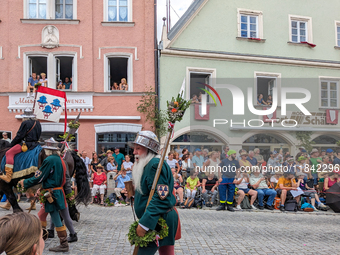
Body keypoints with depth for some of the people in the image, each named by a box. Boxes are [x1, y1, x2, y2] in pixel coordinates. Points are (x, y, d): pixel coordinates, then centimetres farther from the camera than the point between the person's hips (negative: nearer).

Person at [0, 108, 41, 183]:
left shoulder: (25, 123, -10)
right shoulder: (38, 123, 13)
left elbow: (19, 136, -9)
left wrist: (12, 144, 4)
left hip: (27, 144, -9)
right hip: (35, 143, 9)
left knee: (9, 153, -12)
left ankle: (8, 176, -21)